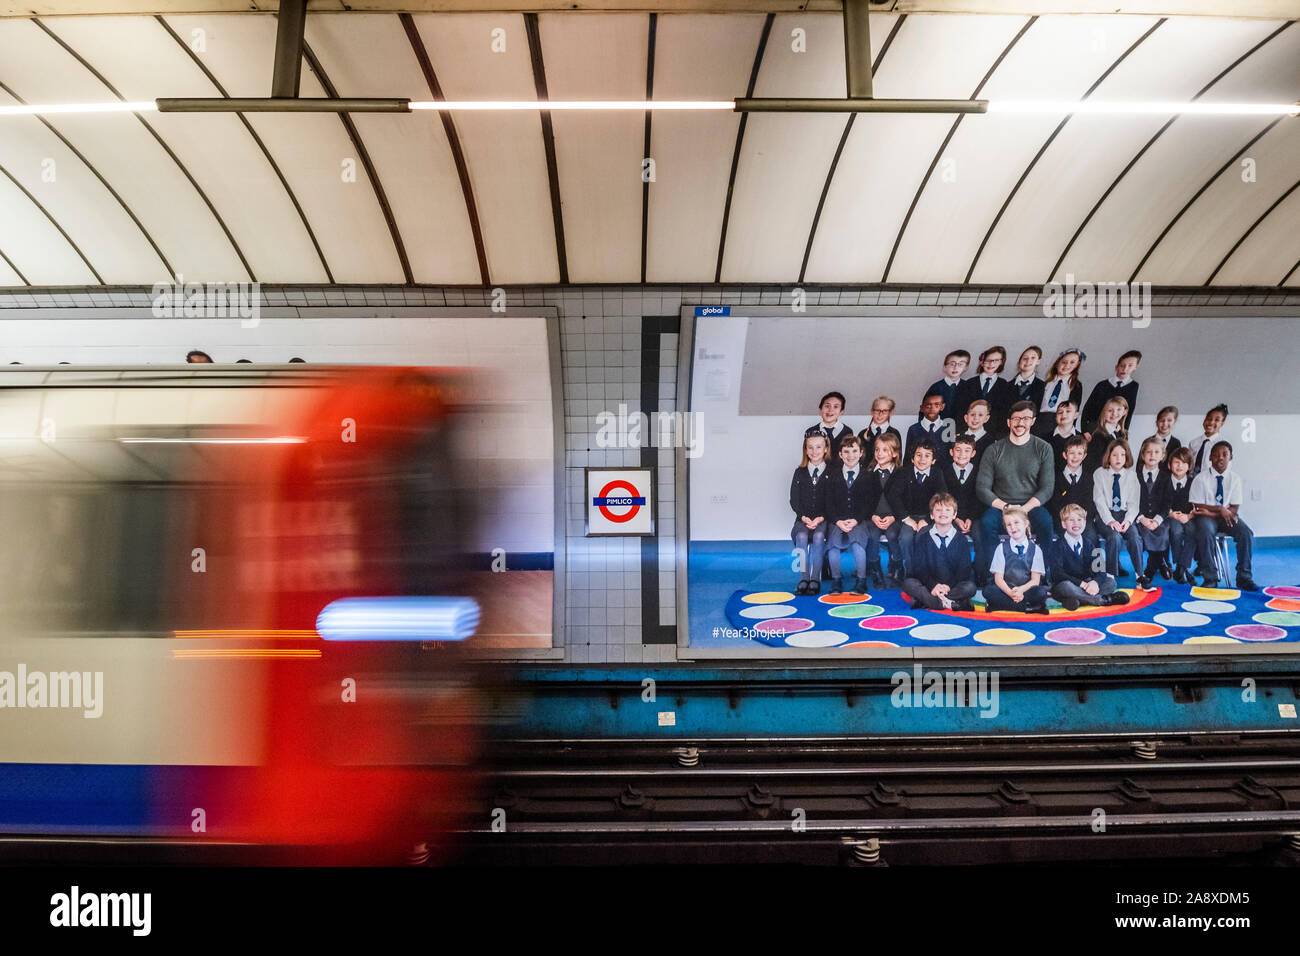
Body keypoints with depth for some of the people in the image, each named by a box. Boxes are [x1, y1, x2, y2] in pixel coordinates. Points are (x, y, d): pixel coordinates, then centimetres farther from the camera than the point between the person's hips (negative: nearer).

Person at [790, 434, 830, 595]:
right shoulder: (800, 472, 12)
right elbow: (794, 500, 6)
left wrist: (821, 518, -14)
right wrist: (804, 517, -10)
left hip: (824, 519, -2)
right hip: (803, 519, 2)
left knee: (818, 535, -32)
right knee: (801, 536, -29)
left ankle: (815, 580, -30)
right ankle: (803, 579, -28)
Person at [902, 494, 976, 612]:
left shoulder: (961, 540, 6)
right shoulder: (923, 540, 6)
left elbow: (964, 570, -1)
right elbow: (919, 568, -2)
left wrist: (948, 586, -17)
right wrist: (933, 585, -19)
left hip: (953, 587, 0)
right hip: (928, 586, 0)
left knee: (970, 587, -28)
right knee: (908, 583, -26)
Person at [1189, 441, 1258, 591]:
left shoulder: (1235, 478, 1)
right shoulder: (1201, 478, -6)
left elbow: (1235, 508, -3)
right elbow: (1198, 506, -8)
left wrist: (1210, 512, -16)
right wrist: (1220, 509, -18)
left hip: (1226, 516, 3)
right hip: (1206, 517, -3)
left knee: (1247, 534, -22)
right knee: (1206, 534, -33)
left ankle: (1244, 577, -13)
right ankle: (1210, 578, -26)